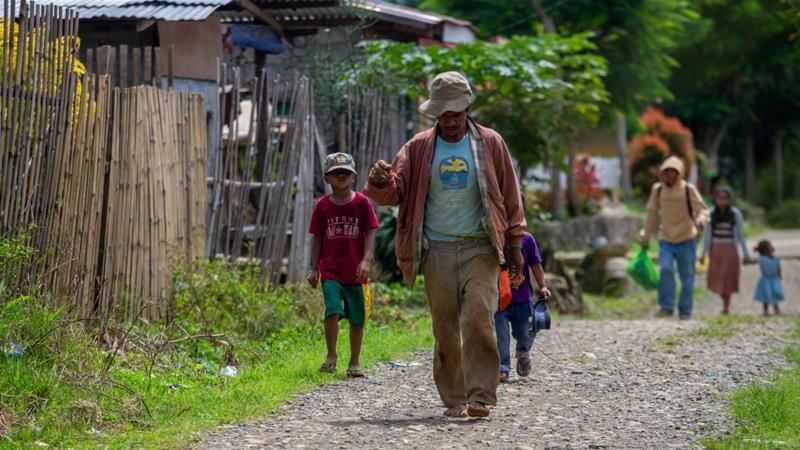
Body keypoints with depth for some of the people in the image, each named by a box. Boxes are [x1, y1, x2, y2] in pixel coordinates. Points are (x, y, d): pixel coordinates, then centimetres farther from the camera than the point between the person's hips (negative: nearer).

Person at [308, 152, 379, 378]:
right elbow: (317, 239, 9)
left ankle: (354, 363, 19)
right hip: (330, 271, 0)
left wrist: (366, 260, -15)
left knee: (357, 319, 6)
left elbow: (370, 233, -1)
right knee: (333, 311, -18)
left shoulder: (362, 202, 0)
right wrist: (314, 268, 5)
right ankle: (331, 355, 0)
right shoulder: (322, 205, 4)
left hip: (355, 272, 0)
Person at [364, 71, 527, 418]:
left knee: (478, 318, -16)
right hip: (437, 250, 2)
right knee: (445, 328, 2)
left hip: (479, 248, -2)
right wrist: (381, 181, -21)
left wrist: (514, 243, 8)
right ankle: (454, 400, 11)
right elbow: (395, 191, 3)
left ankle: (481, 396, -14)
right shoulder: (419, 148, 7)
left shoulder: (490, 143, 5)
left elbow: (510, 196, 10)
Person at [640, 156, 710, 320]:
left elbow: (702, 210, -7)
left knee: (687, 277, 4)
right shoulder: (657, 189, 1)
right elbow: (651, 214, 12)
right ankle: (667, 307, -12)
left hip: (686, 240, -1)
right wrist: (645, 237, 17)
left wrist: (701, 220, -31)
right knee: (665, 269, -20)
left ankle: (685, 311, 16)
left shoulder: (688, 189, -7)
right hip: (666, 240, 1)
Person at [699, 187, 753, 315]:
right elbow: (706, 234, 4)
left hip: (730, 250, -1)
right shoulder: (711, 213, -2)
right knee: (716, 278, -2)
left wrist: (746, 254, 3)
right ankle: (725, 302, 20)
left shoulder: (735, 213, -4)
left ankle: (727, 305, 14)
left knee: (728, 277, 0)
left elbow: (740, 235, 1)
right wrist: (703, 253, 3)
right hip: (715, 250, 1)